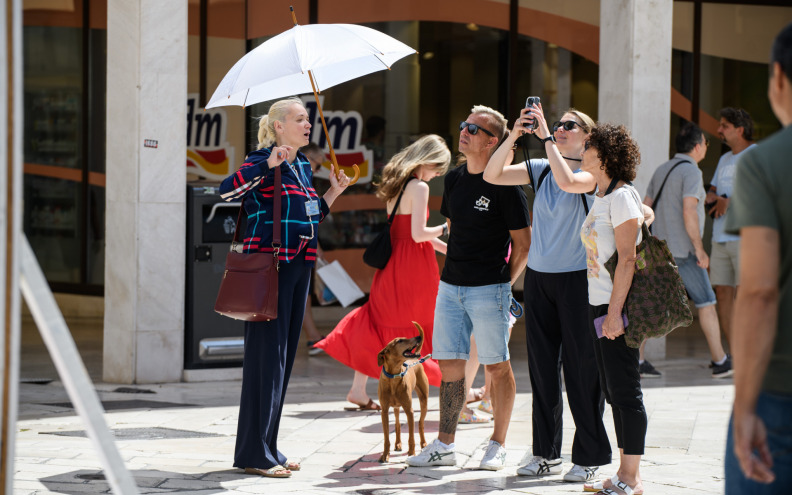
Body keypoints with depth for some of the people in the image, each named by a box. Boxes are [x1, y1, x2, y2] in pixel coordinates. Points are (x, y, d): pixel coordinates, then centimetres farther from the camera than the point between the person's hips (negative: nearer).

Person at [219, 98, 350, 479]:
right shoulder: (264, 161, -7)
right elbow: (227, 190, -24)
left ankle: (268, 448, 18)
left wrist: (332, 194, 15)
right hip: (268, 265, -9)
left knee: (285, 355, 11)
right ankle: (254, 454, -4)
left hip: (298, 267, 9)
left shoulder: (302, 166, 18)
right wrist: (268, 164, -30)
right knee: (266, 356, -8)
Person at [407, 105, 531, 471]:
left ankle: (498, 446, 9)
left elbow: (523, 242, -6)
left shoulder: (504, 185, -10)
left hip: (489, 288, -7)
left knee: (497, 366, 1)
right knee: (449, 364, 6)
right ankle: (444, 446, 11)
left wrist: (505, 283, -4)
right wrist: (455, 268, 16)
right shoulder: (454, 179, 11)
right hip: (450, 286, 7)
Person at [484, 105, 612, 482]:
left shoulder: (594, 174, -6)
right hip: (538, 277, 5)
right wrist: (513, 136, -12)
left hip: (577, 280, -5)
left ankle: (589, 457, 6)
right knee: (542, 366, 9)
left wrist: (547, 138, -24)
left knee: (581, 369, -2)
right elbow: (492, 175, 1)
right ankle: (546, 453, 18)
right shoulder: (541, 169, 9)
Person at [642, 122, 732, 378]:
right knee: (706, 303, 2)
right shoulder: (691, 171, -11)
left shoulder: (662, 170, 14)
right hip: (682, 251, -8)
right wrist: (700, 249, -16)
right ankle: (720, 362, 5)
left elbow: (645, 208, 15)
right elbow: (689, 211, -21)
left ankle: (636, 360, 0)